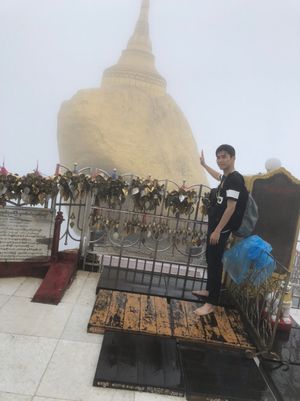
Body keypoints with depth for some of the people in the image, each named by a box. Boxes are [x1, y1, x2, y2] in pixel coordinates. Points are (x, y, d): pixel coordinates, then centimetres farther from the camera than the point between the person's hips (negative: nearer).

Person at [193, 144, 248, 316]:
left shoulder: (235, 179, -19)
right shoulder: (226, 177, 9)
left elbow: (231, 208, -24)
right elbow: (218, 176, 36)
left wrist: (218, 230, -24)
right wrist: (204, 164, 48)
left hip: (222, 228, -10)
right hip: (215, 224, 10)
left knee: (215, 263, -5)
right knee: (210, 259, 19)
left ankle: (211, 303, 3)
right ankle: (209, 290, 35)